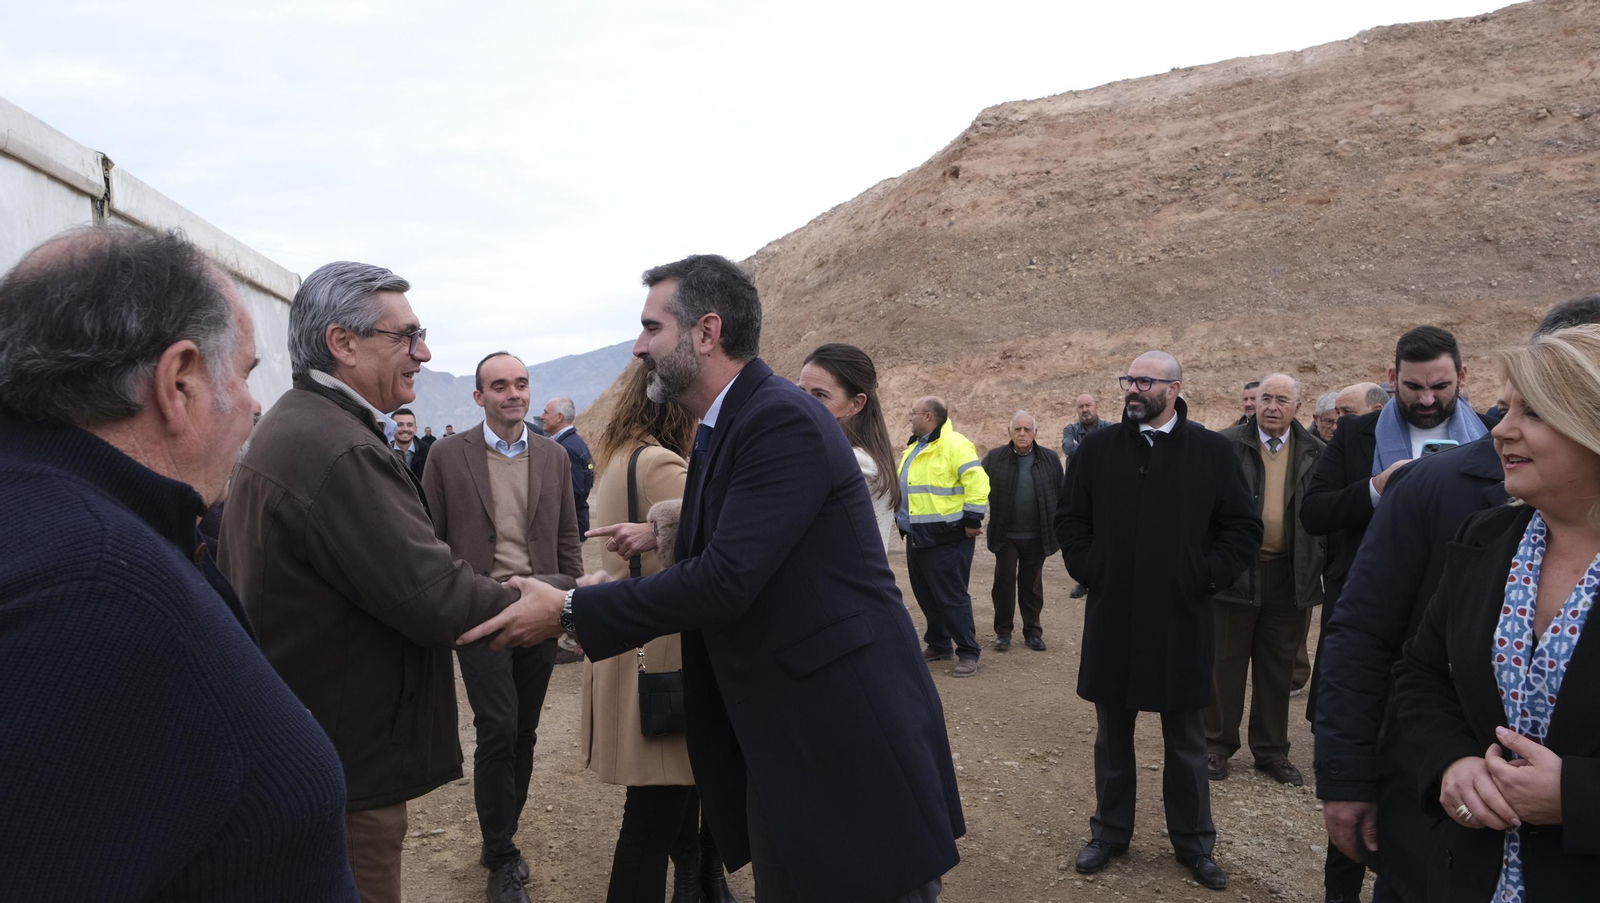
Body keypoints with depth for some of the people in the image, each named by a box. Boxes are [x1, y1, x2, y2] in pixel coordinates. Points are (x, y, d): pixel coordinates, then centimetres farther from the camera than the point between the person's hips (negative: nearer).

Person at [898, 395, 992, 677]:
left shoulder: (954, 444, -14)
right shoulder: (914, 448, 16)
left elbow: (978, 482, -21)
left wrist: (971, 519, -20)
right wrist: (901, 516, 22)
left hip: (946, 538, -9)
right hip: (916, 537, 9)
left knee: (951, 597, -5)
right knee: (926, 595, 16)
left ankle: (968, 653, 5)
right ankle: (938, 645, 29)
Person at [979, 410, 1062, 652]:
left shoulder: (1049, 459, 0)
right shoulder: (995, 458, -3)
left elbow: (1060, 496, 3)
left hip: (1036, 536, 1)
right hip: (1005, 535, -1)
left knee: (1031, 585, 11)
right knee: (1004, 581, 4)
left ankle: (1032, 631, 22)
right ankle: (1003, 630, 16)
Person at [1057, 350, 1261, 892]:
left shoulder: (1211, 452, -2)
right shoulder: (1098, 449, 2)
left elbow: (1244, 528, 1)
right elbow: (1069, 519, 8)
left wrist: (1205, 578, -7)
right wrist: (1089, 572, -2)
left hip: (1181, 623, -1)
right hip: (1112, 620, 1)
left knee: (1186, 742, 12)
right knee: (1112, 737, 14)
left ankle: (1193, 843, 28)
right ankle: (1110, 833, 29)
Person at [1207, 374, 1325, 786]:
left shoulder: (1315, 453, 4)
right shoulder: (1226, 444, -4)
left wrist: (1325, 567, -1)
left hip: (1290, 576, 2)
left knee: (1277, 668, 13)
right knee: (1226, 663, 8)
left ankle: (1271, 750, 26)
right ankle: (1218, 744, 22)